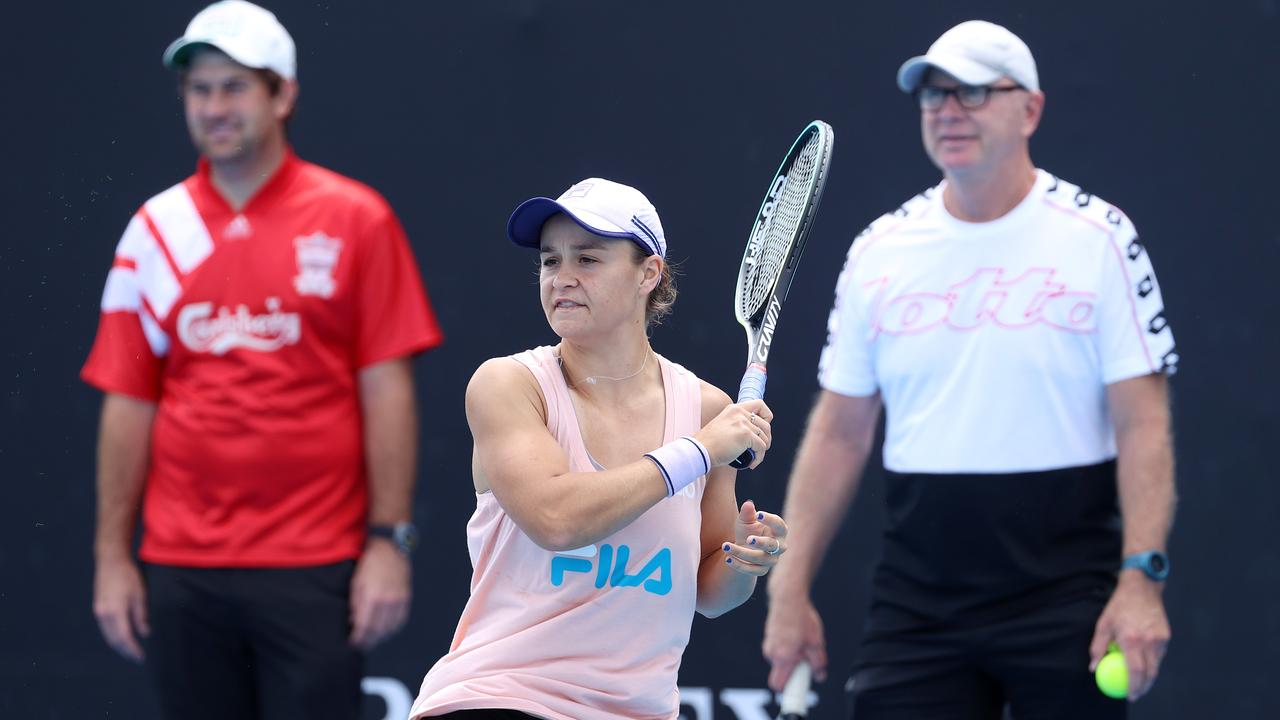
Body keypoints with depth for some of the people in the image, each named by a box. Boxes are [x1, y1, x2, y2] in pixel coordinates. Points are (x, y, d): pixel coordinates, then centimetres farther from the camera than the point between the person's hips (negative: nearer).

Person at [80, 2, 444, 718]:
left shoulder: (355, 221, -1)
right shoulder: (154, 230, 8)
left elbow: (387, 391, -3)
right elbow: (128, 404, 9)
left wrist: (389, 540, -9)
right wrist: (112, 555, 4)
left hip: (314, 570, -3)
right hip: (181, 571, 3)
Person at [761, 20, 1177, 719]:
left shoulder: (1101, 238, -3)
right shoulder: (879, 250, 7)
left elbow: (1143, 424, -7)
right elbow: (840, 433, 11)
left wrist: (1142, 576, -16)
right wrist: (791, 588, 6)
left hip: (1066, 601, -3)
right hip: (916, 602, 3)